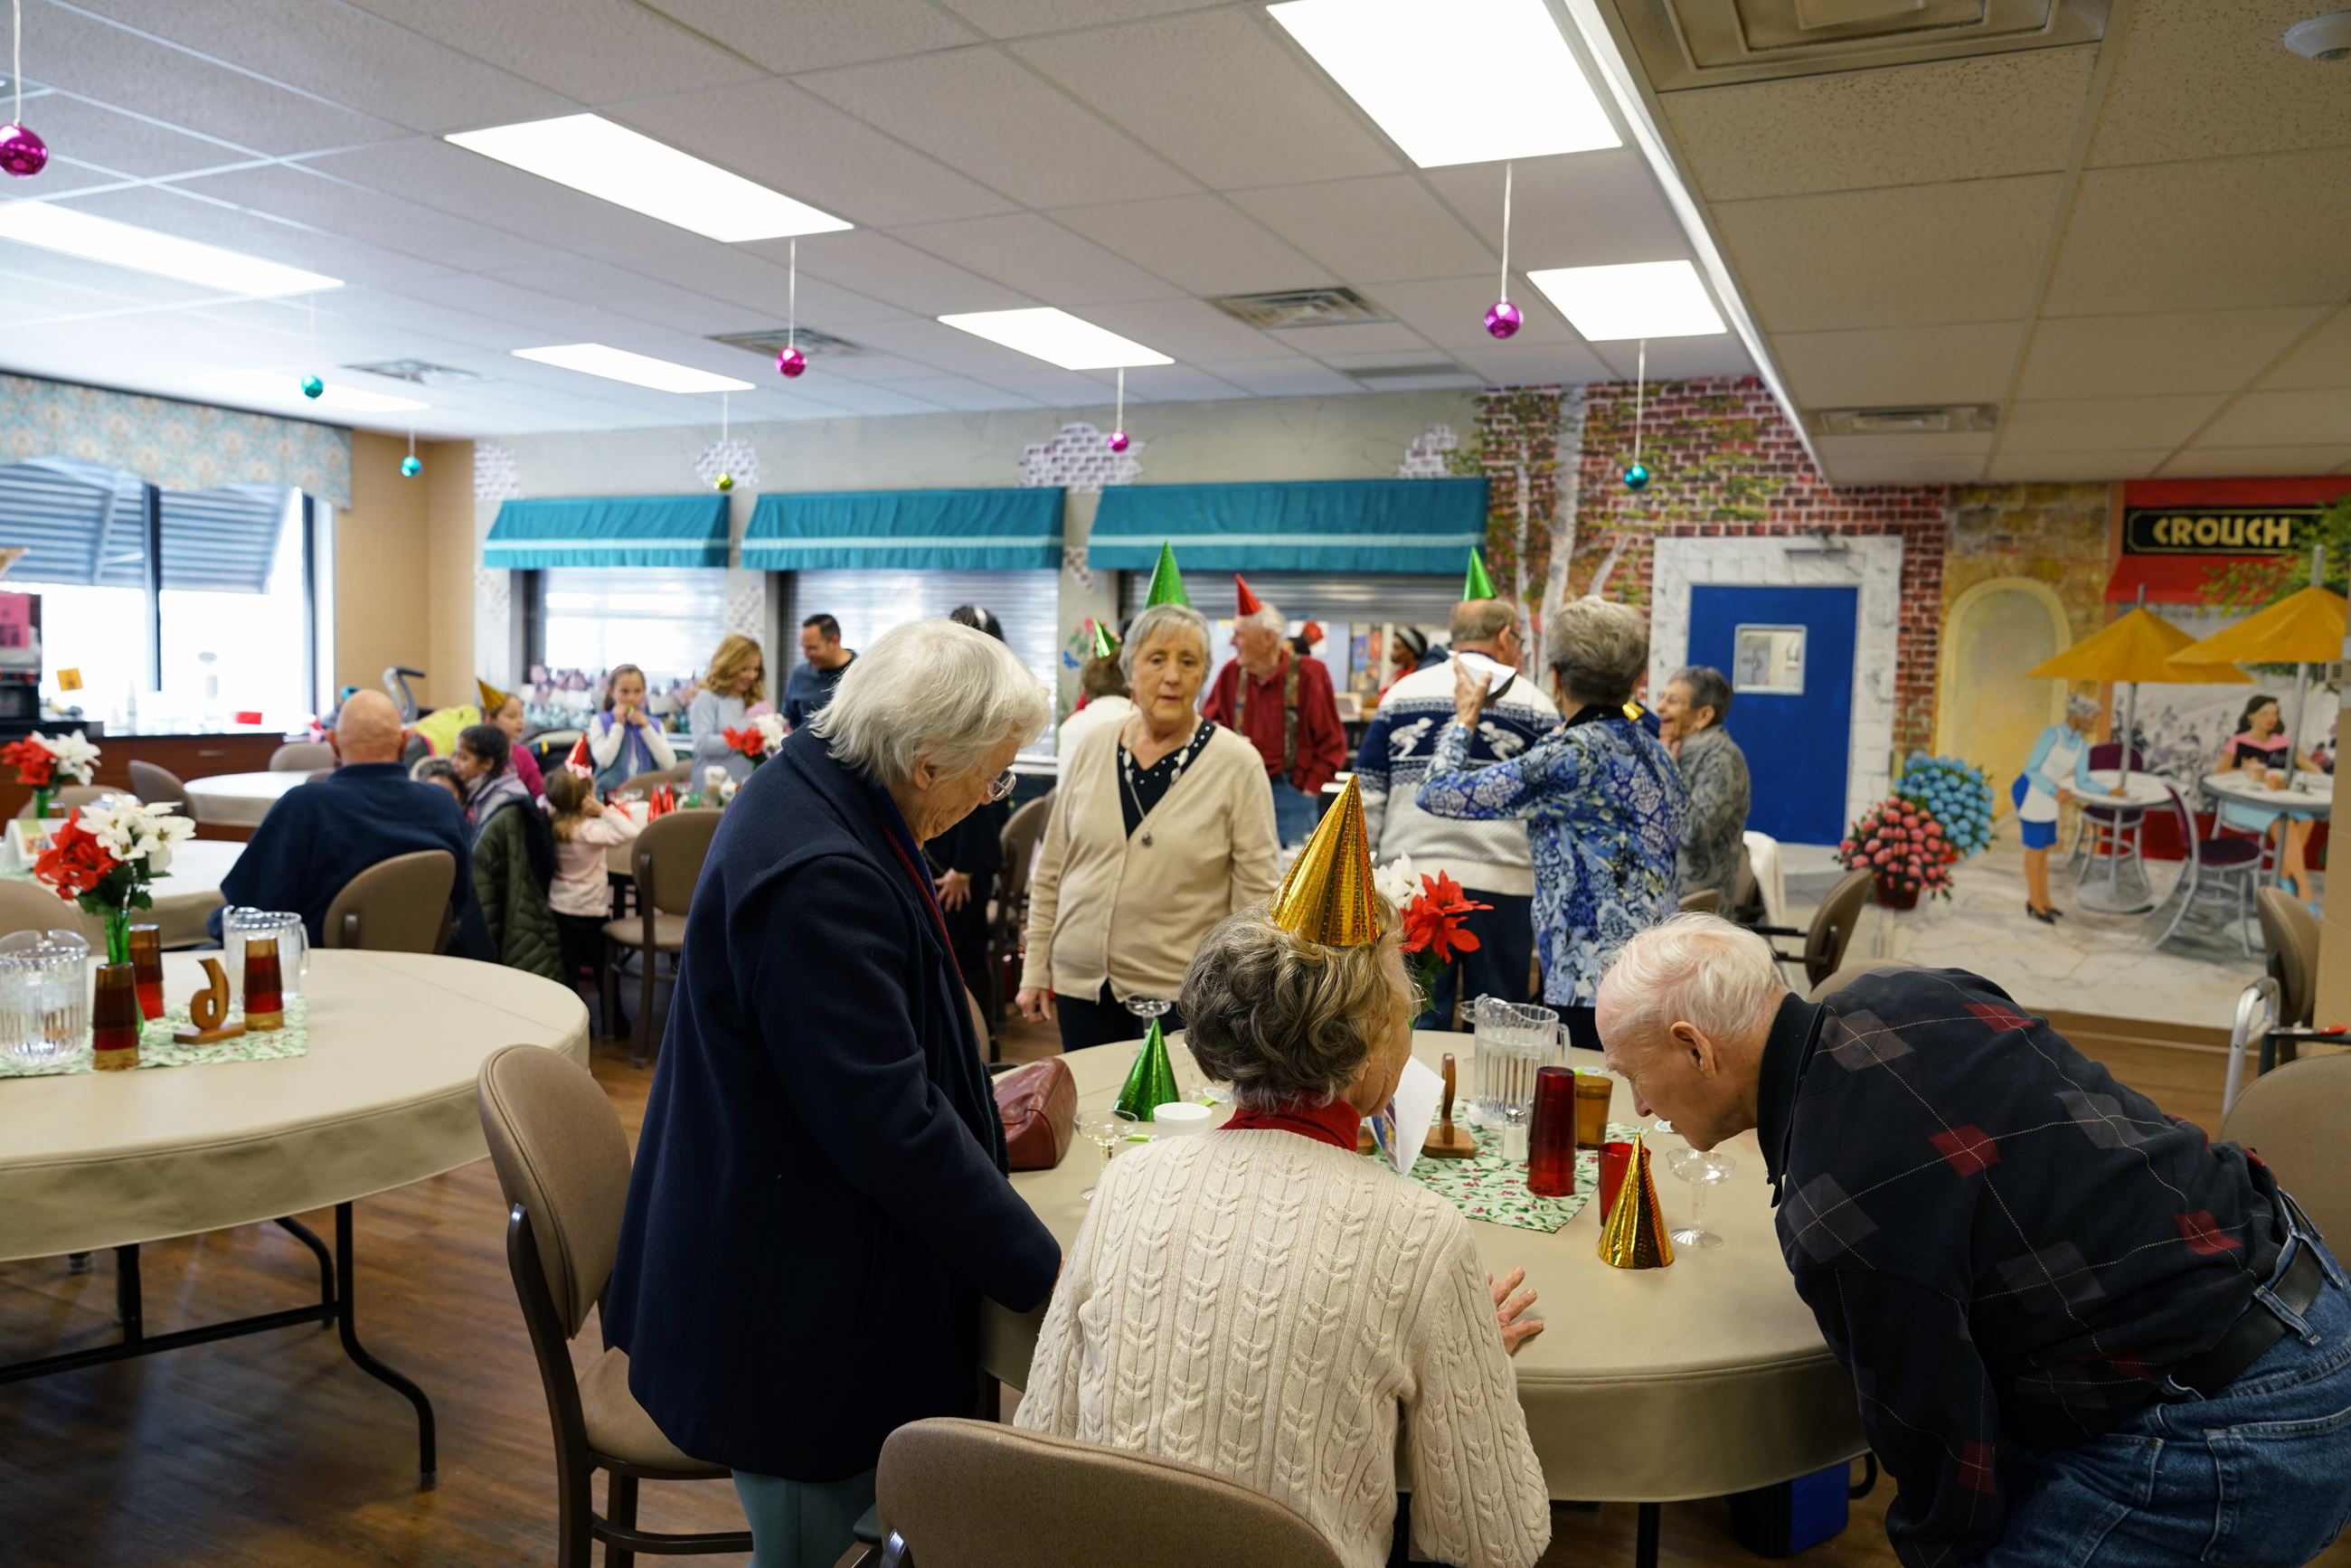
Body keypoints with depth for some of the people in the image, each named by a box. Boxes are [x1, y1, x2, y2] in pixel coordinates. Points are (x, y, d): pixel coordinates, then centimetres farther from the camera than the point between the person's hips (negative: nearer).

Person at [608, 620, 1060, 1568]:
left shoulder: (819, 792, 1)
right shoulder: (821, 877, -30)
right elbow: (887, 1120, -28)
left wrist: (973, 1122, 14)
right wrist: (1039, 1268, -19)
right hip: (795, 1299, -9)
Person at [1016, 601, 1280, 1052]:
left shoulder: (1237, 763, -8)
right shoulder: (1091, 750, 2)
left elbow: (1257, 892, -7)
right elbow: (1050, 872, 8)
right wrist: (1035, 969, 8)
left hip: (1181, 994, -3)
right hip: (1081, 981, 3)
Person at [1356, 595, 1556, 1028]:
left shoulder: (1401, 694, 9)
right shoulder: (1533, 704, 3)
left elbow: (1366, 796, 8)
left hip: (1410, 879, 2)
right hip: (1500, 881, -2)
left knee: (1414, 1023, 6)